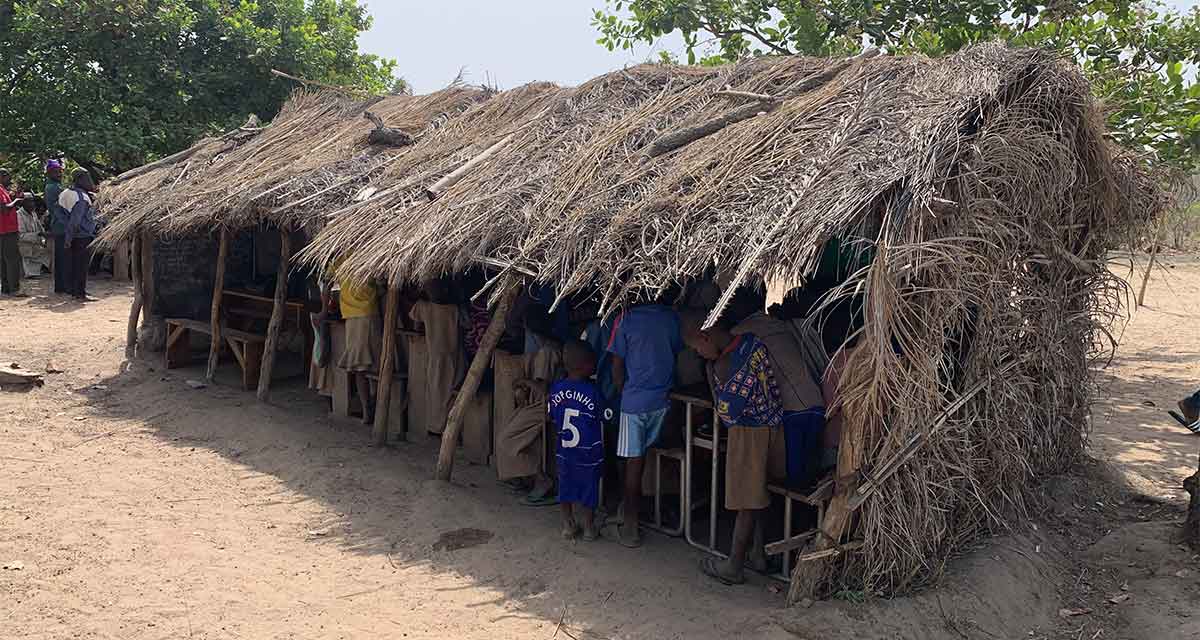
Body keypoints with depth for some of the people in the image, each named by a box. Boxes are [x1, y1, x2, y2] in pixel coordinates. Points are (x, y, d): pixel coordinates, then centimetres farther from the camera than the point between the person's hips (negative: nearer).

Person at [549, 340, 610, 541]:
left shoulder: (556, 389, -7)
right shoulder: (593, 391, -20)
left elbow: (552, 417, 4)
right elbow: (608, 417, -10)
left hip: (564, 451, 4)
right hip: (589, 453, -4)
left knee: (566, 487, 17)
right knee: (588, 488, 12)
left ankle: (568, 526, 26)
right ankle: (589, 527, 23)